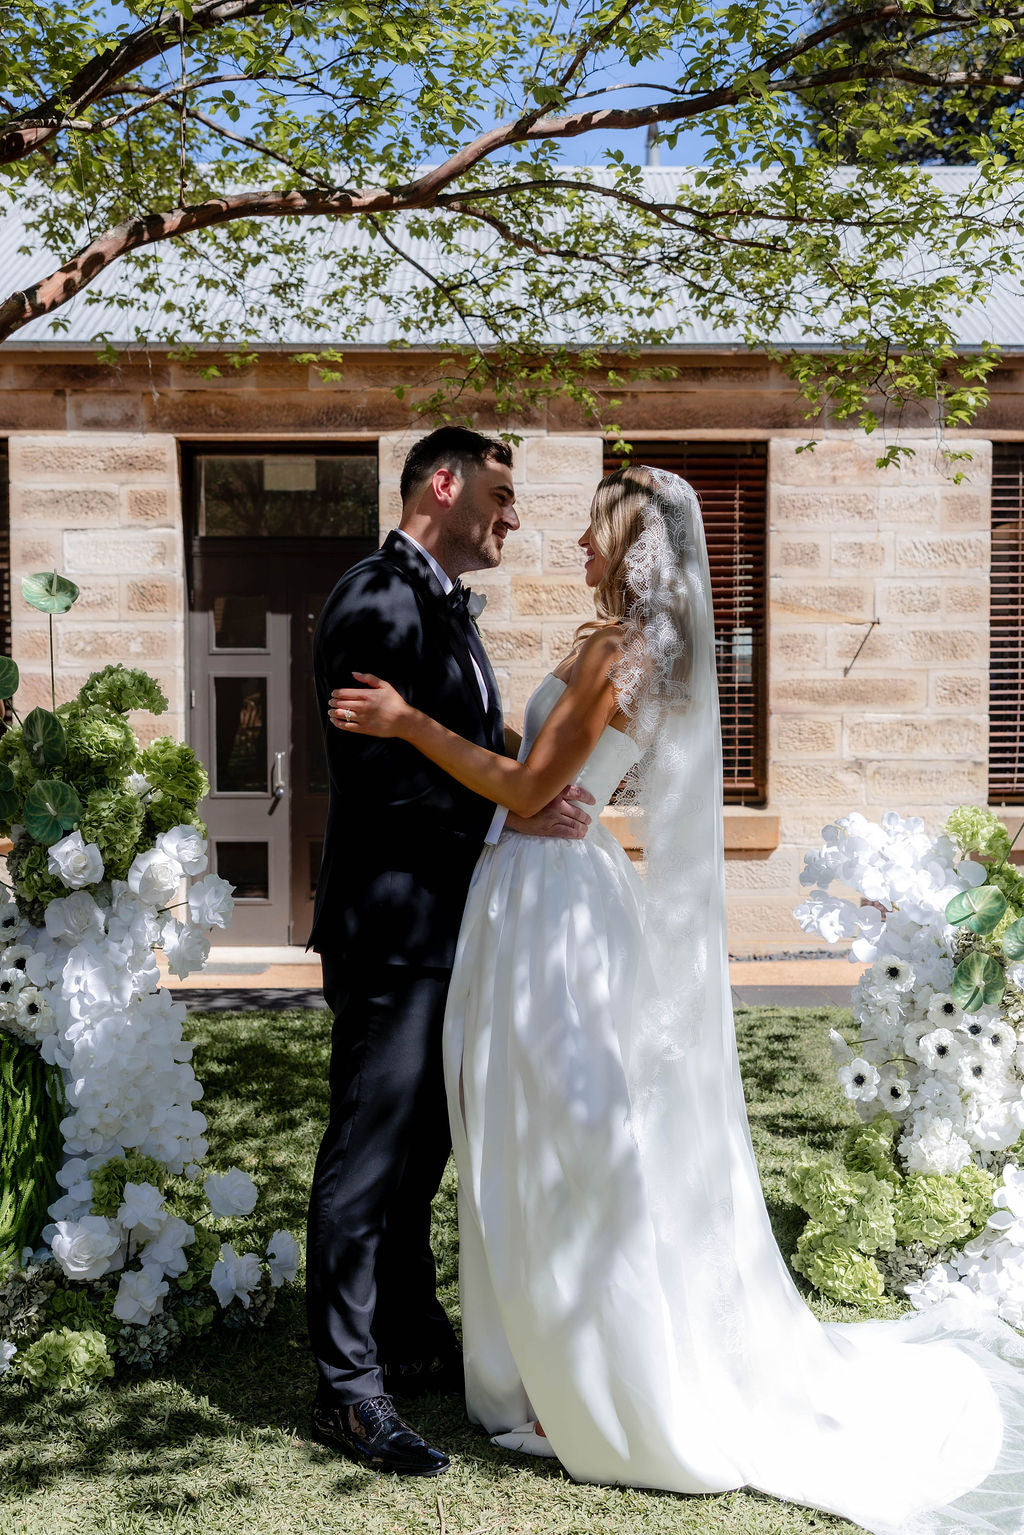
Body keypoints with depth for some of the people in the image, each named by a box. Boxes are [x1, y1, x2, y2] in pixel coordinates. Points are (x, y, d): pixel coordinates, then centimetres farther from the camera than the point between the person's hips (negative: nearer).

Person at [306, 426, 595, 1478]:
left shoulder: (441, 606, 17)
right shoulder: (378, 601, -15)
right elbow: (373, 774, -22)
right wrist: (510, 811, -20)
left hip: (443, 927, 10)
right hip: (391, 926, -10)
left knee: (417, 1149, 19)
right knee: (367, 1155, -1)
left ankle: (413, 1341, 33)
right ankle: (348, 1391, 11)